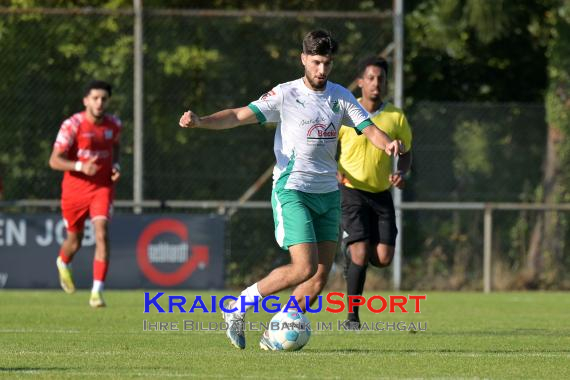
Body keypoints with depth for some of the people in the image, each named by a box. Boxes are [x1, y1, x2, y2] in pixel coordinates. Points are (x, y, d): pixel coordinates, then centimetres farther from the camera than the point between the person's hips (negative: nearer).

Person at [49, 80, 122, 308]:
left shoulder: (114, 124, -1)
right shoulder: (72, 125, -13)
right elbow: (54, 161, -14)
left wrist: (116, 165, 1)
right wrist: (80, 166, -30)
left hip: (102, 187, 1)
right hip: (75, 189, -1)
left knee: (102, 234, -19)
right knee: (75, 241, 13)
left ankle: (97, 292, -19)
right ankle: (63, 263, 52)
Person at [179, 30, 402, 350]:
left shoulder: (341, 96, 7)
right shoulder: (286, 95, -7)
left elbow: (370, 130, 1)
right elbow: (240, 116, -13)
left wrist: (389, 144, -22)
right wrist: (200, 122, -30)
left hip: (328, 193, 6)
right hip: (292, 191, -6)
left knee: (321, 276, 0)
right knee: (304, 268, -18)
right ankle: (238, 308, -1)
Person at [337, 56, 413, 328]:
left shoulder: (396, 117, 0)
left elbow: (405, 151, 12)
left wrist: (401, 172, -9)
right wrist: (334, 170, -15)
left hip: (382, 193, 3)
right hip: (351, 191, -3)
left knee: (384, 258, -5)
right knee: (361, 254, -15)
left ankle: (351, 248, 30)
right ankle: (353, 316, -1)